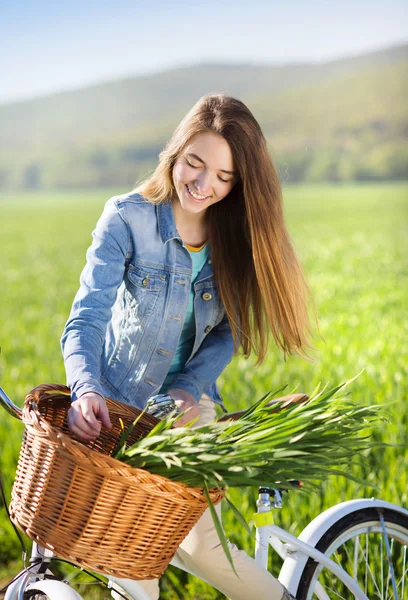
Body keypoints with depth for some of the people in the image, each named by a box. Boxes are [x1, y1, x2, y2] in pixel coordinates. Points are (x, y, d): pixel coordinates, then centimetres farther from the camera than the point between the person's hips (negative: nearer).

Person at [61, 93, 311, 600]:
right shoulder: (127, 218, -19)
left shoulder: (236, 234, -8)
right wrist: (85, 389, -44)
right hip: (120, 402, -1)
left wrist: (190, 387, -20)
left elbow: (228, 331, -4)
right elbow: (87, 318, -26)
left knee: (199, 545, -2)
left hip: (190, 400, 1)